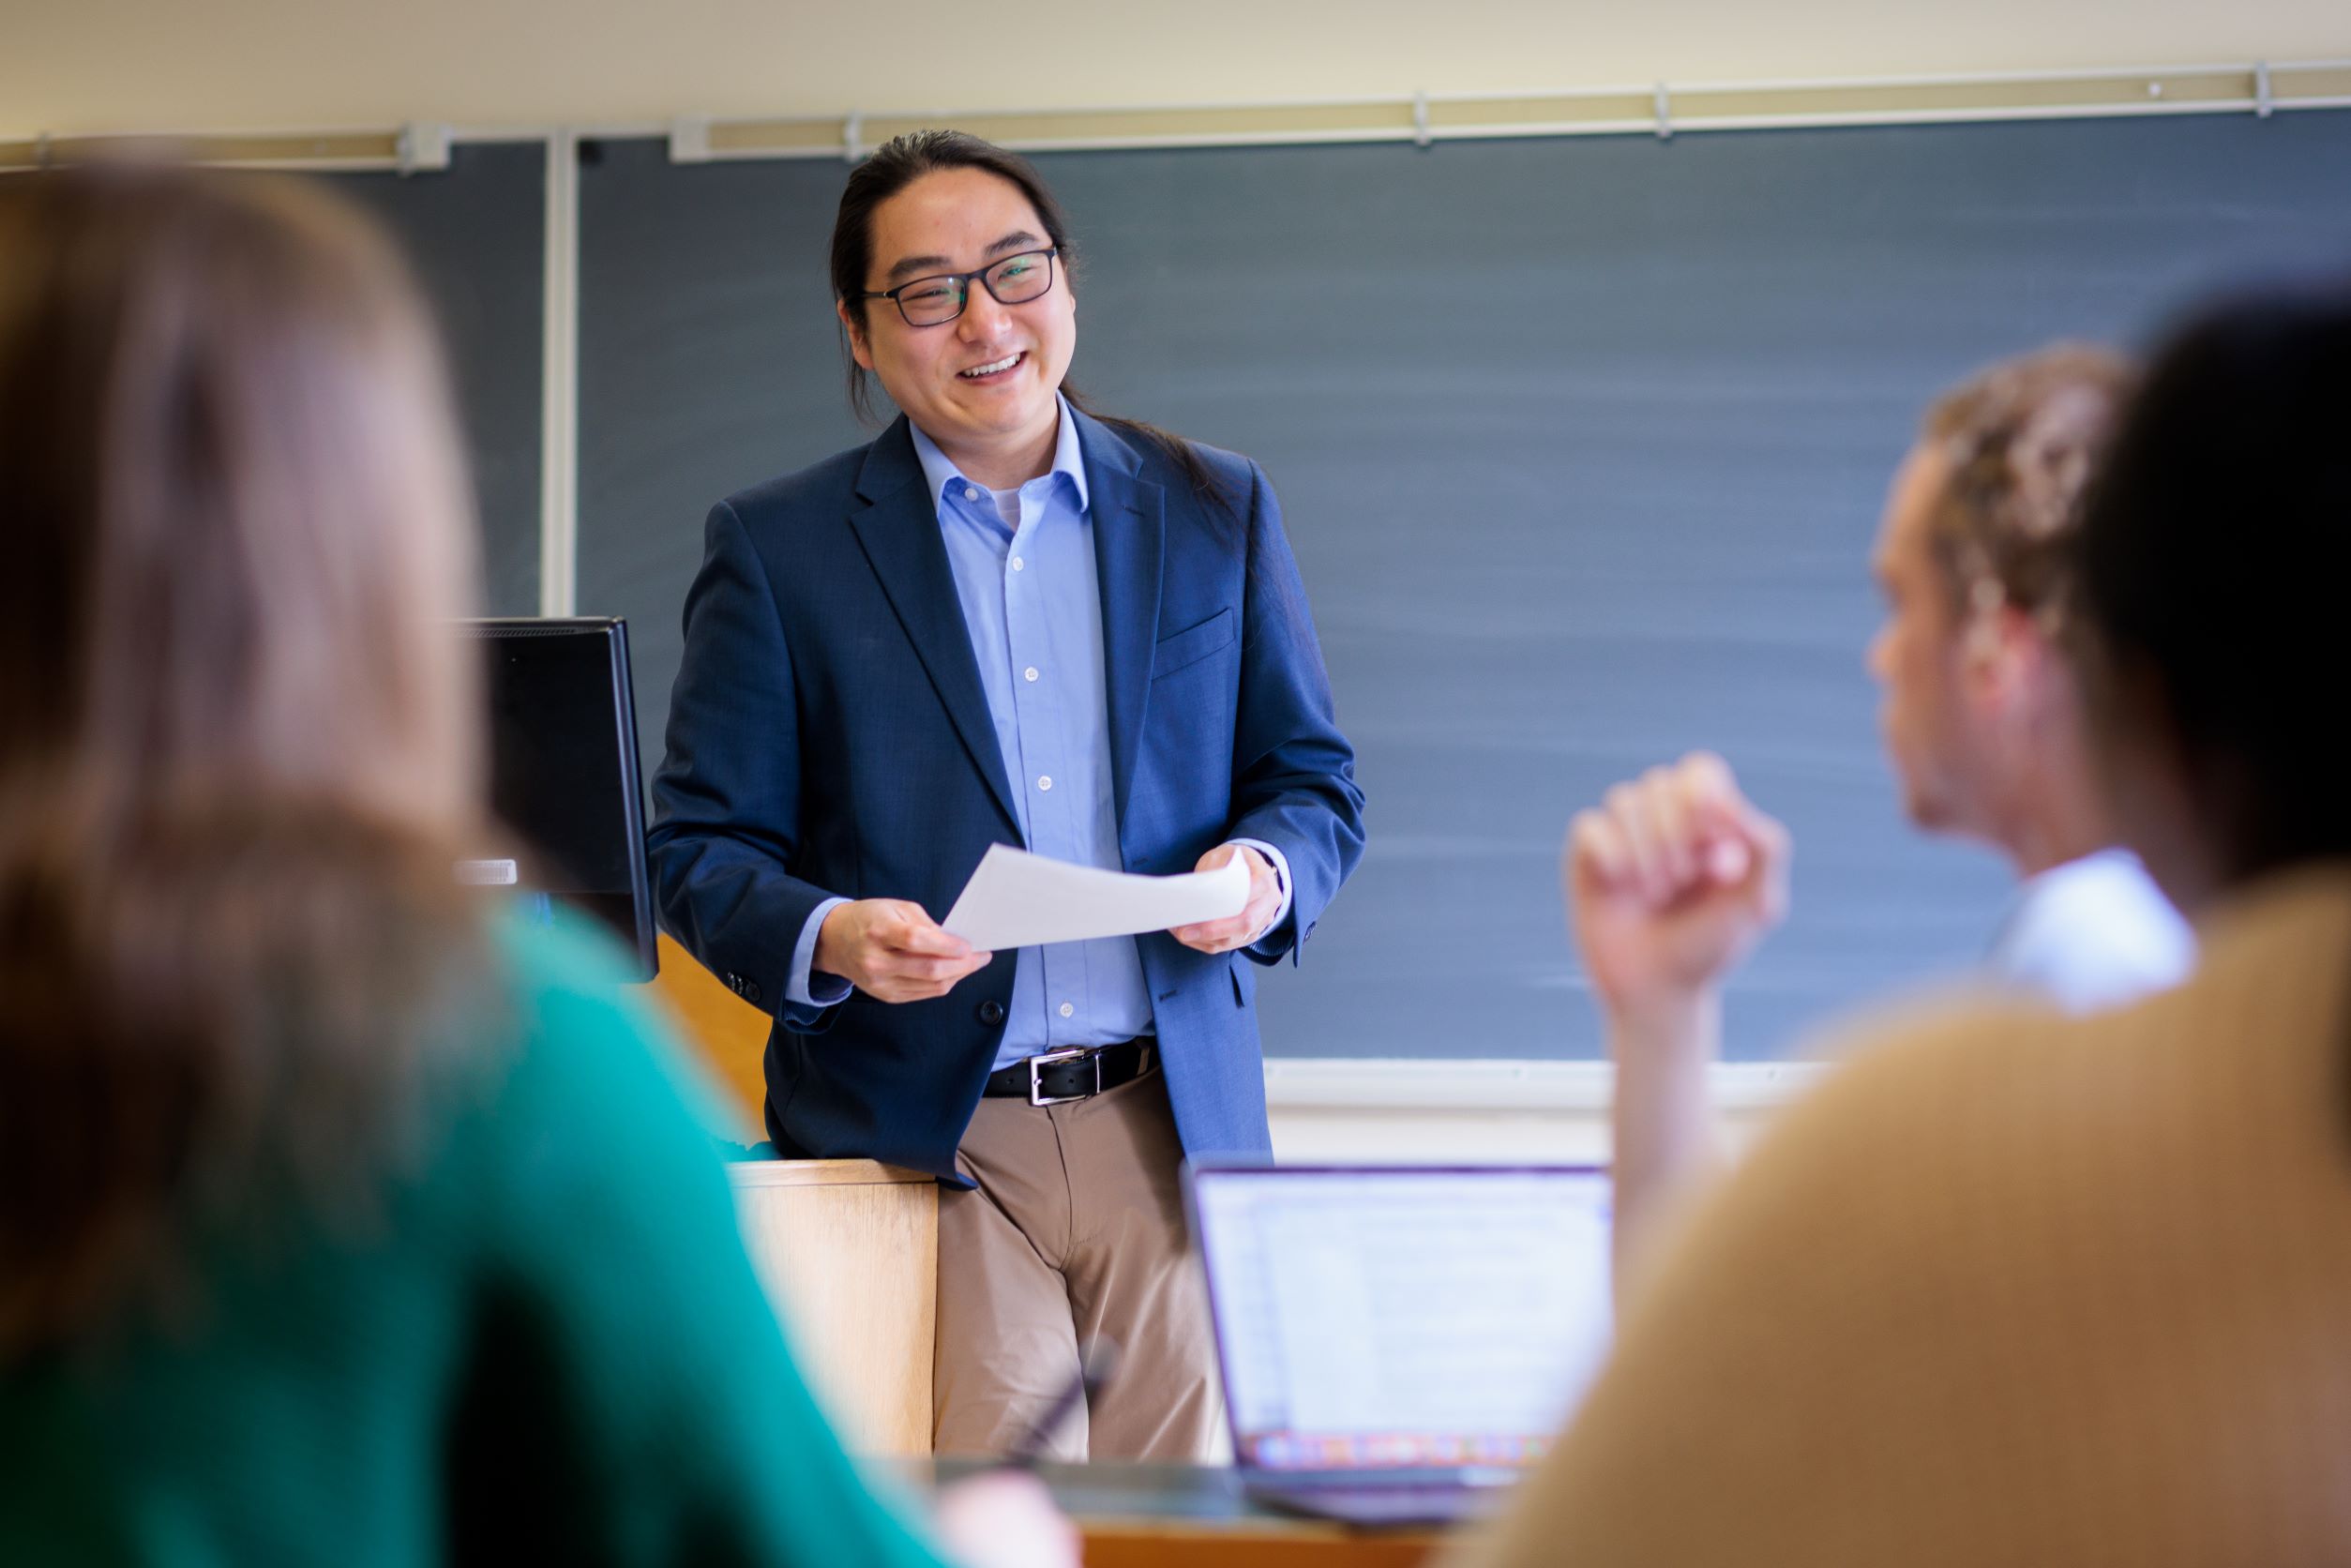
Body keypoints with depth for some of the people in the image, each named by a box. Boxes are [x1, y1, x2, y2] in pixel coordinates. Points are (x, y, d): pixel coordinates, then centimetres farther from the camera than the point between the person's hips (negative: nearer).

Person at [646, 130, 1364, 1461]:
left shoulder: (1216, 511, 11)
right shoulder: (776, 549, 4)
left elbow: (1314, 786, 14)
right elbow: (701, 847, 3)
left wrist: (1265, 873, -9)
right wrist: (825, 938, -18)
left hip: (1170, 1131, 2)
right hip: (913, 1144, -2)